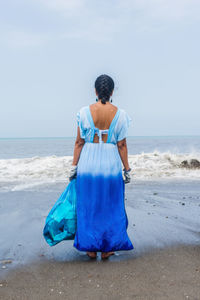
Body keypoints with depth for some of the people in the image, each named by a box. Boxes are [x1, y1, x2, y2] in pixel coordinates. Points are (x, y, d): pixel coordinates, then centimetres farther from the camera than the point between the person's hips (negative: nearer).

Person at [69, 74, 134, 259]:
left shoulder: (85, 112, -4)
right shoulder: (119, 114, -4)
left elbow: (79, 142, -3)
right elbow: (121, 145, -3)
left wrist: (74, 165, 6)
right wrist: (127, 169, 5)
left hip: (88, 162, 0)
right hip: (110, 163, 0)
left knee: (88, 206, 12)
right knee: (109, 207, 12)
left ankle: (91, 248, 22)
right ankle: (106, 249, 21)